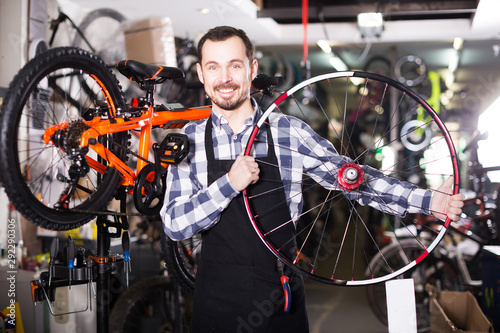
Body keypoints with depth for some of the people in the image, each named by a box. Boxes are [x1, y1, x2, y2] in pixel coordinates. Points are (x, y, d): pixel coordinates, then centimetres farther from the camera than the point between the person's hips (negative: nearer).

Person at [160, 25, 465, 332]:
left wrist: (427, 200, -6)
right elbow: (174, 224, -10)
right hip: (217, 303, 0)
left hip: (281, 298, 0)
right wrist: (230, 184, -25)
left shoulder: (288, 132, -3)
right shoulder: (190, 140, -3)